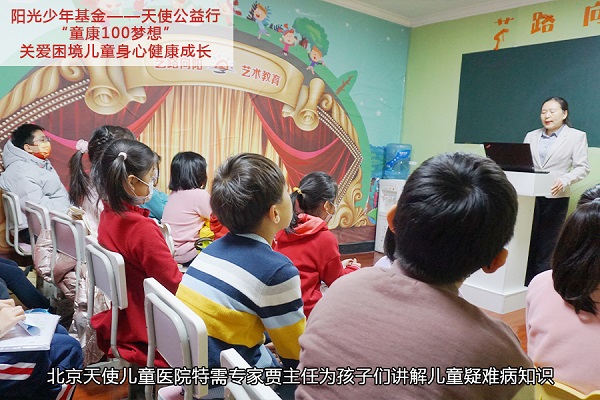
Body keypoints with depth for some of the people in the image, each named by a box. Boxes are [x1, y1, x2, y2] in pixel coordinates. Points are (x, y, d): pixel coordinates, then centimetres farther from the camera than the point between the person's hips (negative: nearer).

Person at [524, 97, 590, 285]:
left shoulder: (576, 136, 4)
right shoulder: (531, 136, 15)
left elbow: (582, 168, -3)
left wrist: (564, 180, -20)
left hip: (555, 197, -3)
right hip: (531, 196, 3)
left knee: (546, 246, 2)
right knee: (527, 243, 6)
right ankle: (525, 287, 15)